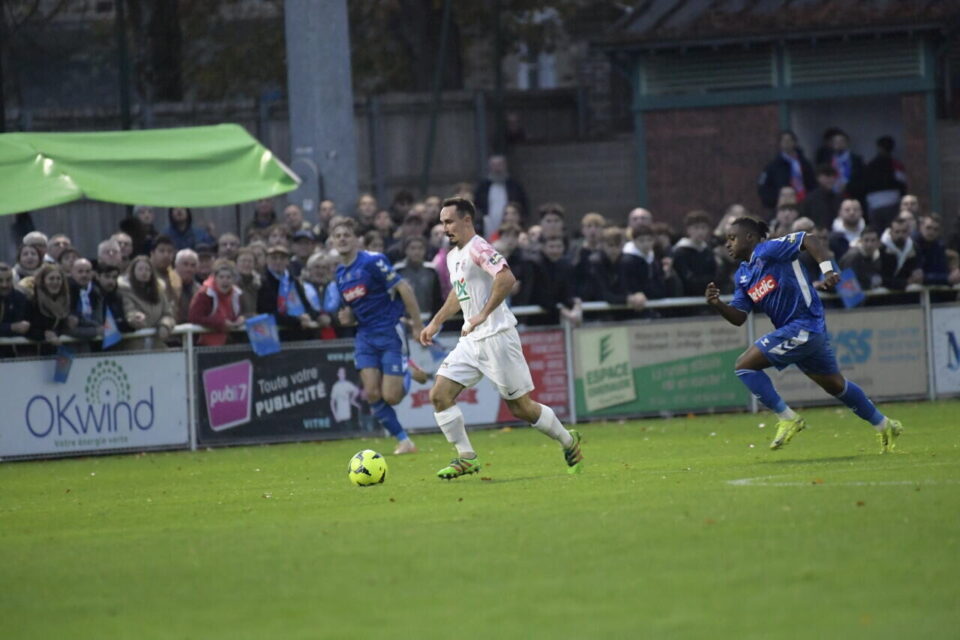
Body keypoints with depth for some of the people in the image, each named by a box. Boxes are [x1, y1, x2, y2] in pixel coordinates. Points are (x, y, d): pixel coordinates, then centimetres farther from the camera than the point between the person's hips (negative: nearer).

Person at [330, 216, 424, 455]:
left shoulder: (372, 261, -12)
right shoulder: (340, 274, 11)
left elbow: (403, 288, -14)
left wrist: (417, 325, -17)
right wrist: (347, 318, -2)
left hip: (390, 333, -6)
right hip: (366, 336, 6)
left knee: (390, 396, -11)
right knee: (372, 393, -10)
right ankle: (403, 440, 0)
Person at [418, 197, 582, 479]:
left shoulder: (478, 249, -14)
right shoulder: (453, 255, 15)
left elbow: (506, 278, -30)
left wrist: (483, 315, -29)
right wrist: (435, 323, 27)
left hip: (496, 337, -9)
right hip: (470, 341, 9)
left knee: (520, 408, -1)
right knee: (439, 394, -5)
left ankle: (568, 441, 21)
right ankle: (466, 457, 2)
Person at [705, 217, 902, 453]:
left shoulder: (767, 250, -12)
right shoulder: (743, 275, 13)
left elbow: (809, 240, -19)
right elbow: (738, 317, 10)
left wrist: (828, 271, -30)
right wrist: (718, 304, -8)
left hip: (804, 326, -10)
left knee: (745, 365, -15)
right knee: (835, 385, 22)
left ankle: (787, 419, -8)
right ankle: (885, 427, 35)